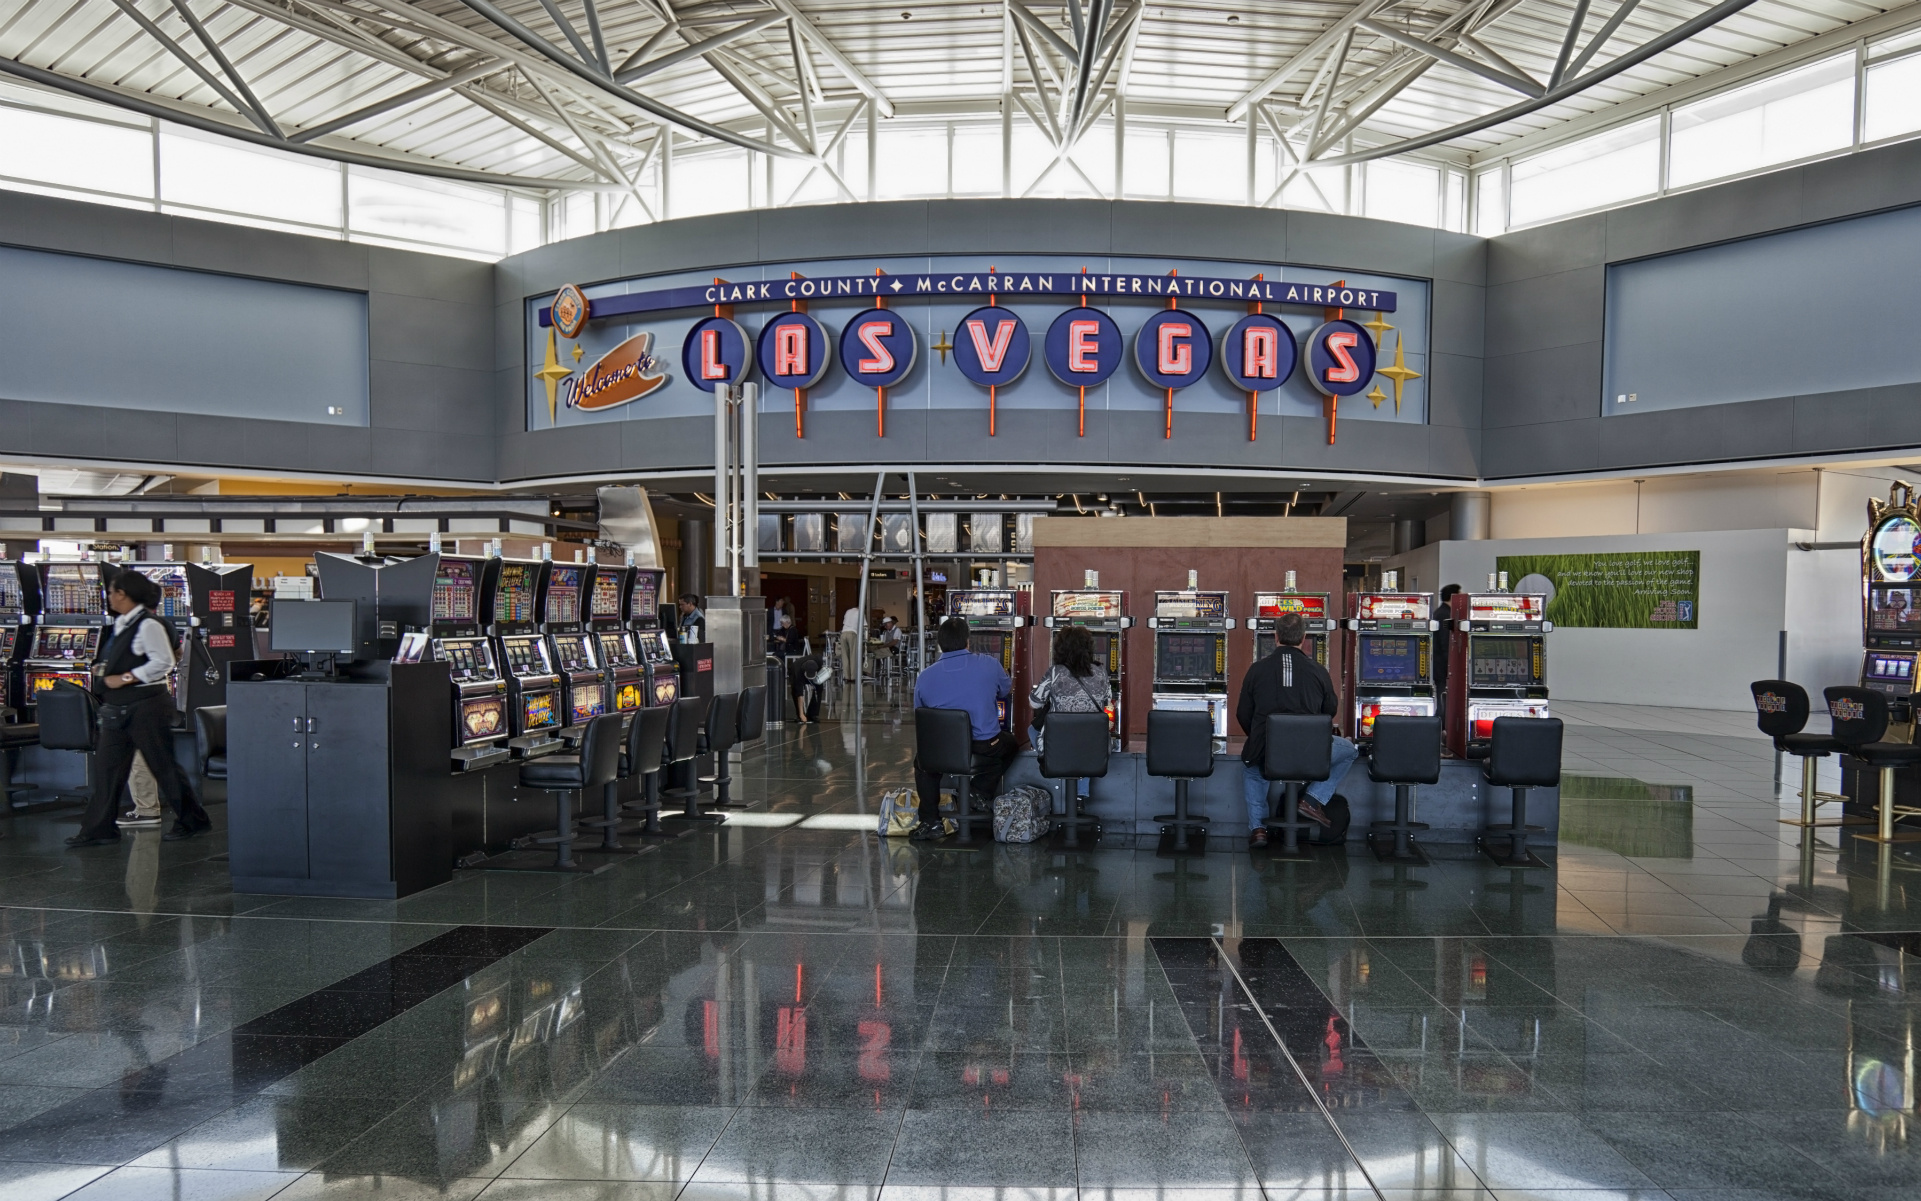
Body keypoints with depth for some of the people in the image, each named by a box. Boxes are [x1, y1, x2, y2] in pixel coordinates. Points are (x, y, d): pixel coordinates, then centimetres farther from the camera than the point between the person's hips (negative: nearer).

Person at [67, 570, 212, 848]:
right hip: (118, 708, 9)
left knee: (162, 765, -1)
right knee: (107, 766, 8)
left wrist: (124, 678, -19)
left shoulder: (148, 624, -15)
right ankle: (99, 828, 15)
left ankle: (192, 820, 10)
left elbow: (163, 662, -21)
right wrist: (104, 669, 5)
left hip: (146, 706, -9)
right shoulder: (121, 624, 13)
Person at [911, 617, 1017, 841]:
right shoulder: (988, 665, -7)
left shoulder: (925, 676, -5)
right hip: (984, 751, 0)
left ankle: (930, 822, 23)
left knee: (922, 762, 35)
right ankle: (982, 792, 22)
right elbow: (1007, 692, 14)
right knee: (1010, 744, 33)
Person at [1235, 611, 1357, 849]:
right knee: (1348, 750, 27)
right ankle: (1314, 799, 10)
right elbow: (1331, 711, 14)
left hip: (1266, 753, 1)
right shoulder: (1317, 671, 0)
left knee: (1249, 764, 36)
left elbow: (1243, 715, 6)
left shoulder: (1257, 670, 0)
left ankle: (1257, 827, 22)